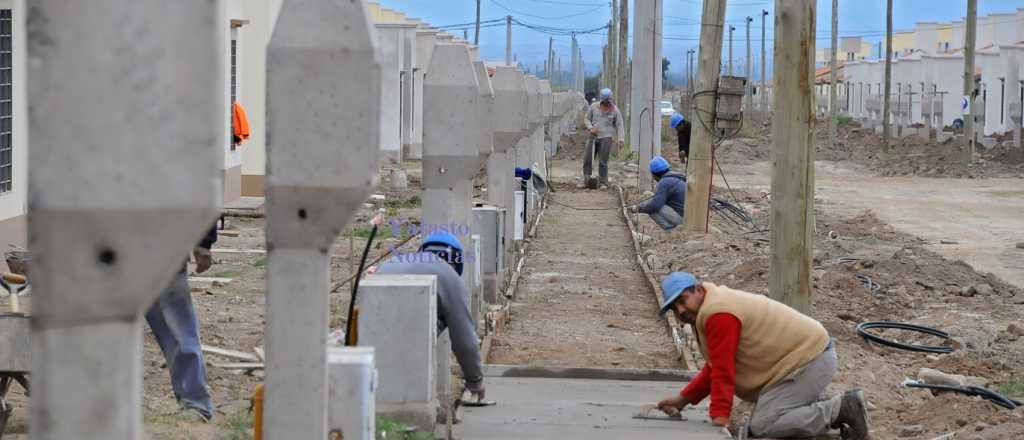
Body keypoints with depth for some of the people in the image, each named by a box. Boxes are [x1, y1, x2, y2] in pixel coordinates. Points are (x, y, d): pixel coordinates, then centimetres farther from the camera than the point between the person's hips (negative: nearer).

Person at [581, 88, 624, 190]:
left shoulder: (615, 110, 1)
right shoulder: (594, 107, 5)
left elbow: (619, 126, -1)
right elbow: (587, 118, 13)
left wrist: (621, 139, -13)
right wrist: (590, 128, -7)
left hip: (606, 137, -3)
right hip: (593, 136, 3)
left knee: (603, 162, -5)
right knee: (587, 159, 0)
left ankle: (603, 183, 3)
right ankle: (586, 181, 12)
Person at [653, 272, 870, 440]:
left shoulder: (718, 314, -18)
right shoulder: (708, 312, 15)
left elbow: (723, 372, -20)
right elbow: (715, 367, 23)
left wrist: (719, 418, -17)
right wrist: (683, 399, 19)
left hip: (811, 361, -11)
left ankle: (843, 408, -11)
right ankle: (838, 408, 11)